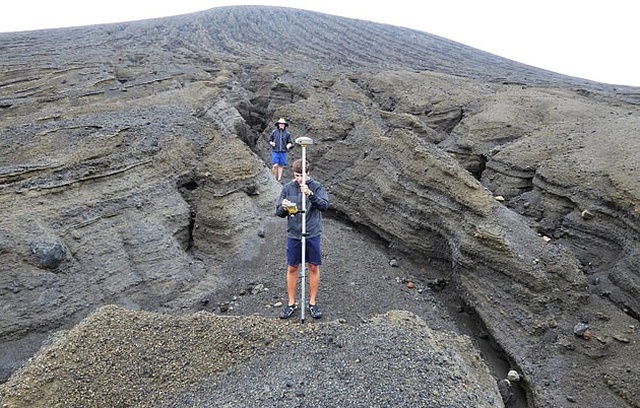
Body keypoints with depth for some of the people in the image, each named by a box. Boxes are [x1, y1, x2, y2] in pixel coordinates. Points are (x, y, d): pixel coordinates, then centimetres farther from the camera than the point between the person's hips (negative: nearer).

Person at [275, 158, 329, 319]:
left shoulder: (317, 187, -5)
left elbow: (324, 205, -19)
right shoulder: (287, 188, 0)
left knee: (314, 268, 8)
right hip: (293, 235, 1)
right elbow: (279, 213, 2)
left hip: (313, 234, -1)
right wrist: (283, 207, -21)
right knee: (292, 268, 9)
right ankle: (291, 303, 24)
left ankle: (312, 302, 24)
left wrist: (310, 194, -32)